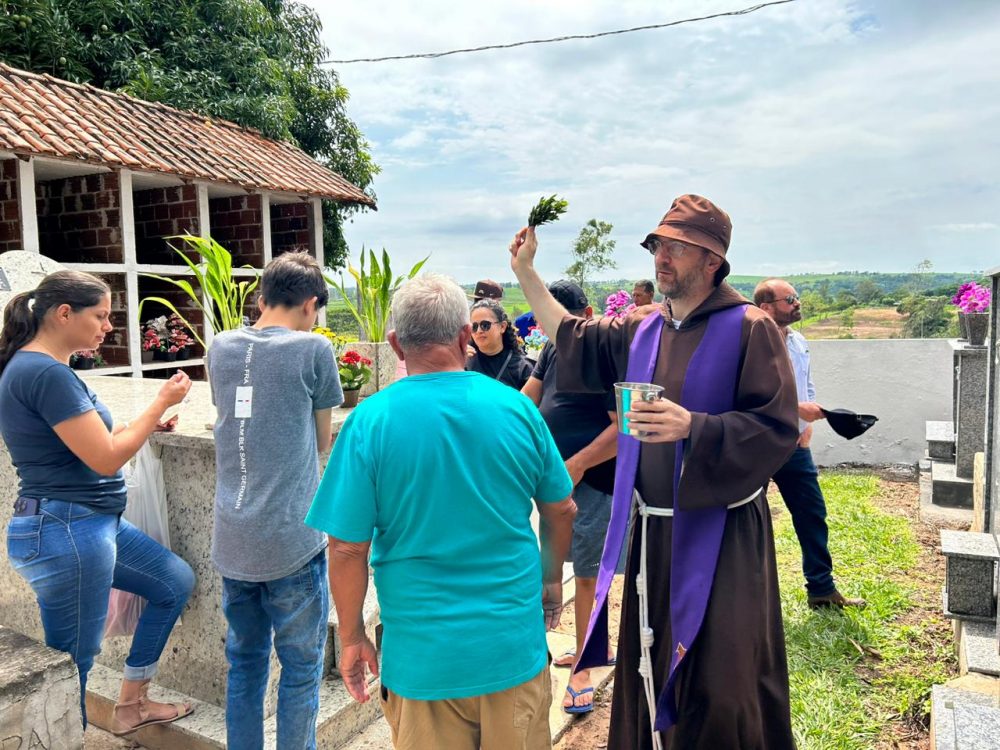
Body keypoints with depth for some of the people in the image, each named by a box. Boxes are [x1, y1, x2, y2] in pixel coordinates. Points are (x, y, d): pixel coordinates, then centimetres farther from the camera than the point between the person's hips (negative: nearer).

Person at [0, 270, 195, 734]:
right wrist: (161, 402, -11)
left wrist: (146, 424, 8)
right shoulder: (45, 373, -21)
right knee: (71, 668, 4)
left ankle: (130, 704, 30)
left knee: (176, 582, 20)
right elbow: (105, 459, -20)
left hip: (90, 524, 11)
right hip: (66, 533, -11)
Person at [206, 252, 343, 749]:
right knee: (301, 667, 10)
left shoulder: (221, 348, 6)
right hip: (292, 541, -5)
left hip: (231, 542, 5)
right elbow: (323, 444, 2)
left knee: (244, 662, 18)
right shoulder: (313, 349, -8)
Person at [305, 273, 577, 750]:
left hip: (422, 653, -1)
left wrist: (351, 638, 3)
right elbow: (561, 510, 3)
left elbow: (348, 548, -12)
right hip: (515, 645, 2)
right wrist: (552, 582, 20)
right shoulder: (516, 407, -8)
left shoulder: (369, 422, -15)